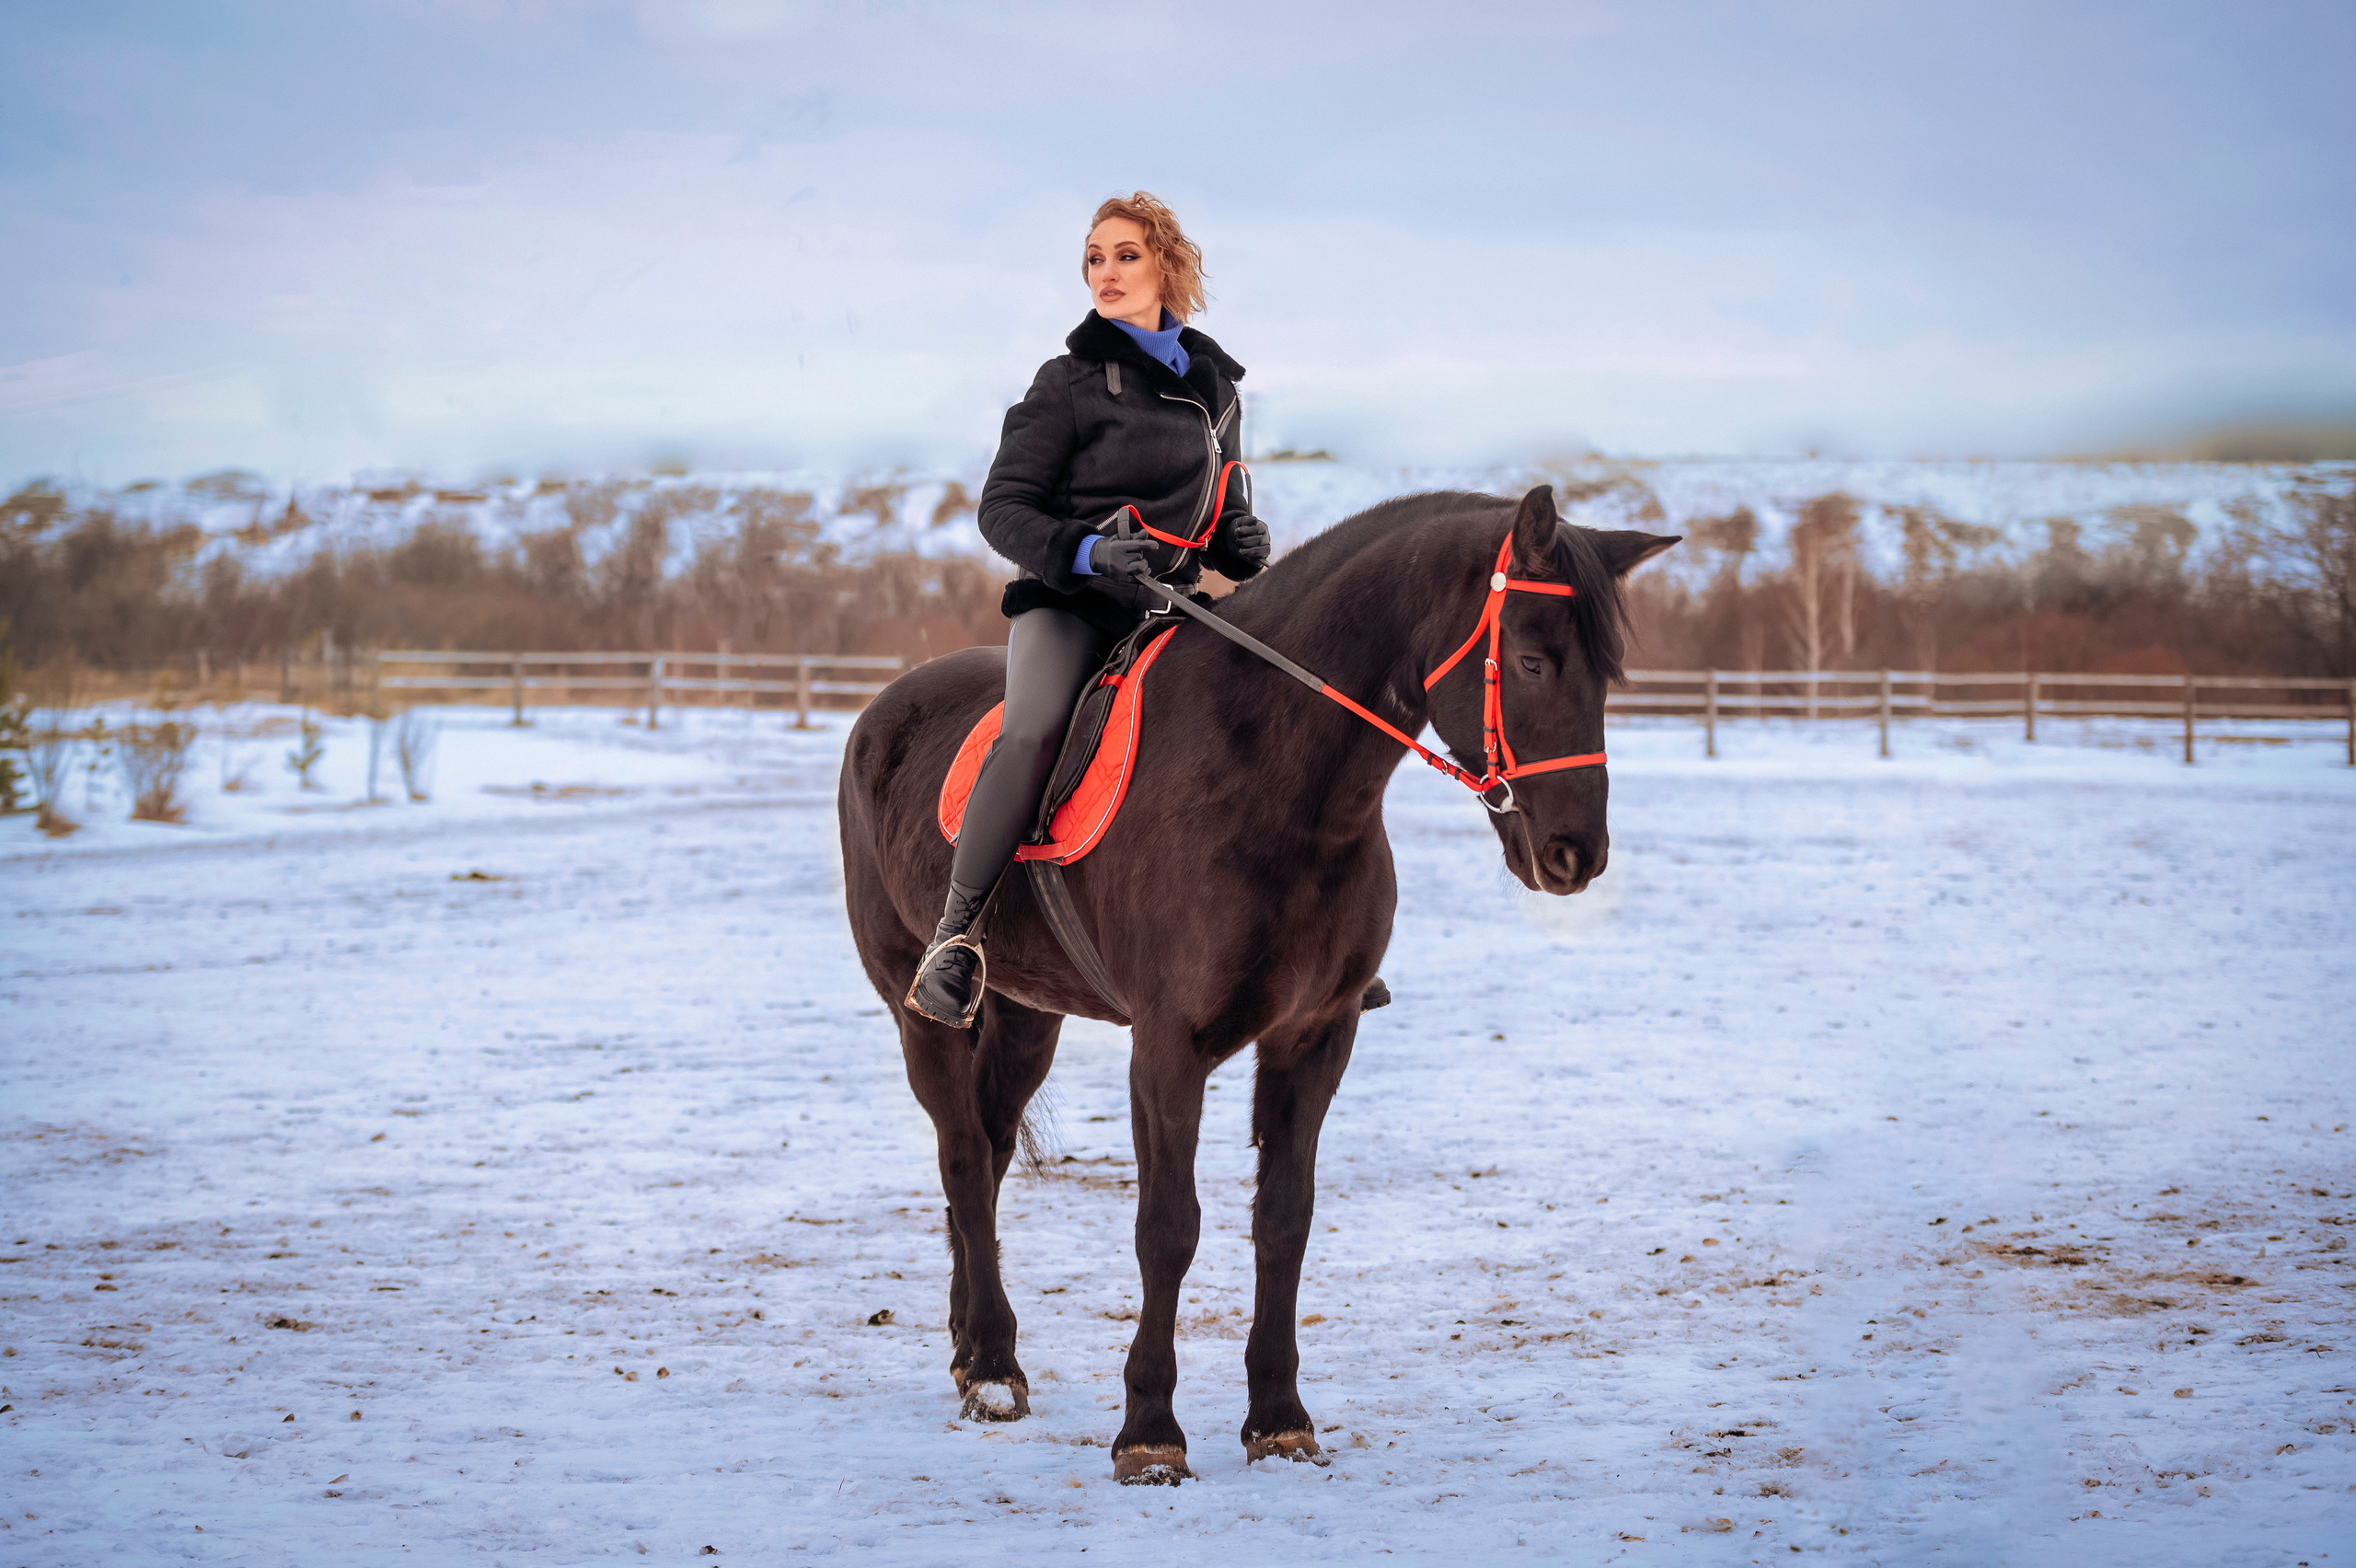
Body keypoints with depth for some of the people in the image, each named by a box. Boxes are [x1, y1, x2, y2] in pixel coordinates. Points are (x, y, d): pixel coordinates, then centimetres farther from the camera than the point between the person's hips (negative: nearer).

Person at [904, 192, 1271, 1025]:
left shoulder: (1215, 383, 15)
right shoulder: (1070, 383, -1)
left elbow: (1223, 510, 28)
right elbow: (1003, 509, -5)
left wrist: (1243, 546, 3)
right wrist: (1085, 550, -24)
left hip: (1169, 605, 5)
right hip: (1068, 600, -5)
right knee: (1034, 732, -33)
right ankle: (951, 940, -29)